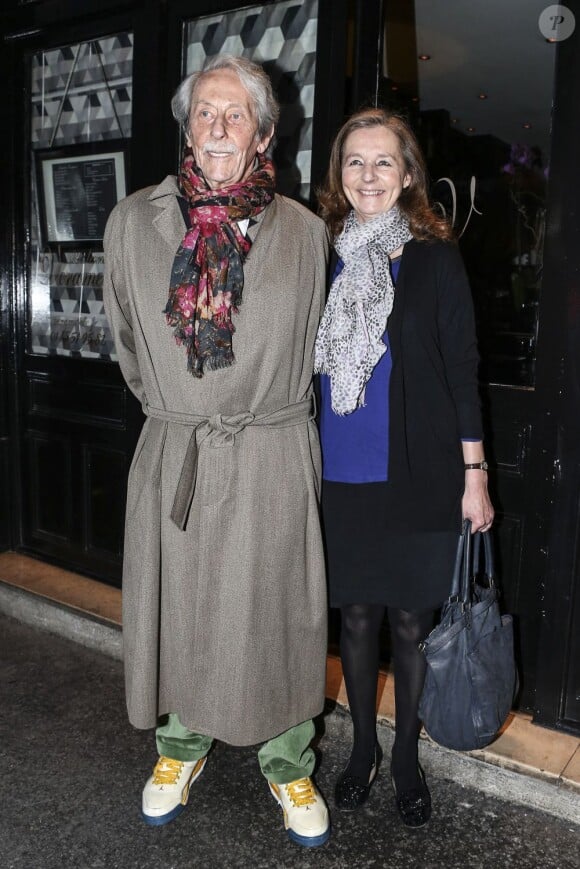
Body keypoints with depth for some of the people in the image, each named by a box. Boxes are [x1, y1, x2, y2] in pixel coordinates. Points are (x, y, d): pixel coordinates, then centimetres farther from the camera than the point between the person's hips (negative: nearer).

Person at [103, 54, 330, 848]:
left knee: (276, 610, 8)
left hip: (273, 457, -1)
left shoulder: (305, 232, 1)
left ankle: (288, 764, 31)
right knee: (177, 604, 13)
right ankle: (181, 745, 39)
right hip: (174, 453, 1)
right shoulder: (133, 222, 2)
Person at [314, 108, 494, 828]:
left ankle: (407, 758, 31)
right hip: (342, 477, 3)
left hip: (418, 477, -2)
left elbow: (461, 370, -2)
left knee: (411, 620, 9)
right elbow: (310, 366, 9)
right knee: (357, 615, 13)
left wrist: (474, 473, -5)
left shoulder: (435, 257, -2)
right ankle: (363, 747, 35)